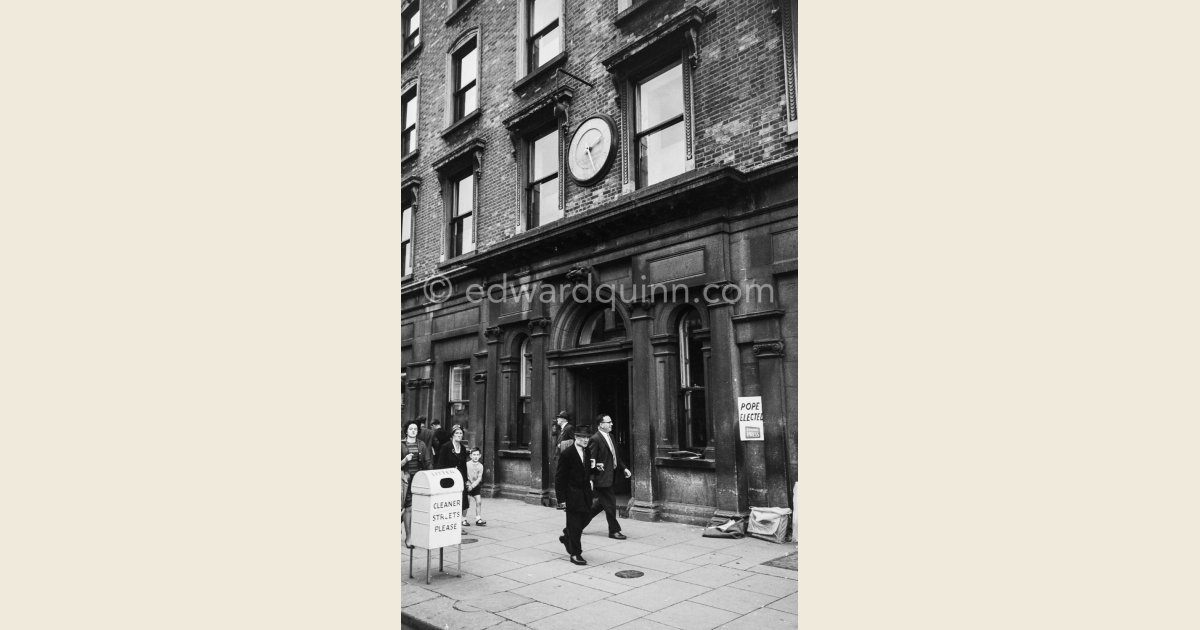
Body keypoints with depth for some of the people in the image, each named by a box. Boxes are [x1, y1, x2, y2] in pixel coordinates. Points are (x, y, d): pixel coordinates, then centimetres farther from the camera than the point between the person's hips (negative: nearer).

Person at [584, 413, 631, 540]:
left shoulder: (610, 436, 11)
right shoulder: (595, 439, -17)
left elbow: (616, 456, 18)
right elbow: (591, 461, -19)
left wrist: (624, 468, 8)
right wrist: (590, 479, -24)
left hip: (610, 476, 10)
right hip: (601, 477, -10)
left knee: (602, 503, 19)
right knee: (610, 503, -1)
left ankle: (580, 523, 33)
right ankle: (614, 531, 13)